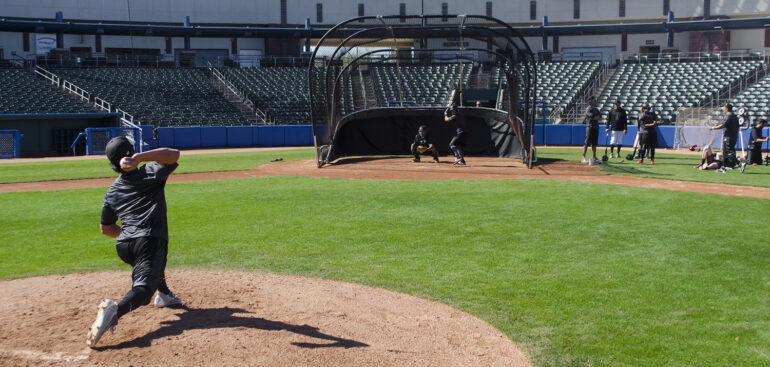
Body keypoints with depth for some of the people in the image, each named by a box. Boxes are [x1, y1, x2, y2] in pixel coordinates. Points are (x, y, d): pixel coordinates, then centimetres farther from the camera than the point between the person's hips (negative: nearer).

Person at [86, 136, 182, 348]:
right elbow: (174, 154, -9)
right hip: (149, 240, -7)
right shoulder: (149, 174, 3)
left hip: (123, 246, 7)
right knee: (143, 288, -18)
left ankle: (164, 294, 42)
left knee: (155, 260, 37)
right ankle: (115, 310, -45)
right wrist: (140, 157, -16)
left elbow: (106, 228, 26)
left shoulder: (111, 192, 19)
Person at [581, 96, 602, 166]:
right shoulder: (588, 109, -7)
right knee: (587, 143, -11)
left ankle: (594, 158, 15)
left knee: (594, 144, 10)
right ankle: (583, 157, -11)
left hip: (596, 127, 8)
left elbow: (600, 117, 11)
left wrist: (595, 117, -7)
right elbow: (592, 117, -19)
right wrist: (597, 117, -1)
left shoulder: (596, 109, 19)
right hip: (590, 127, -8)